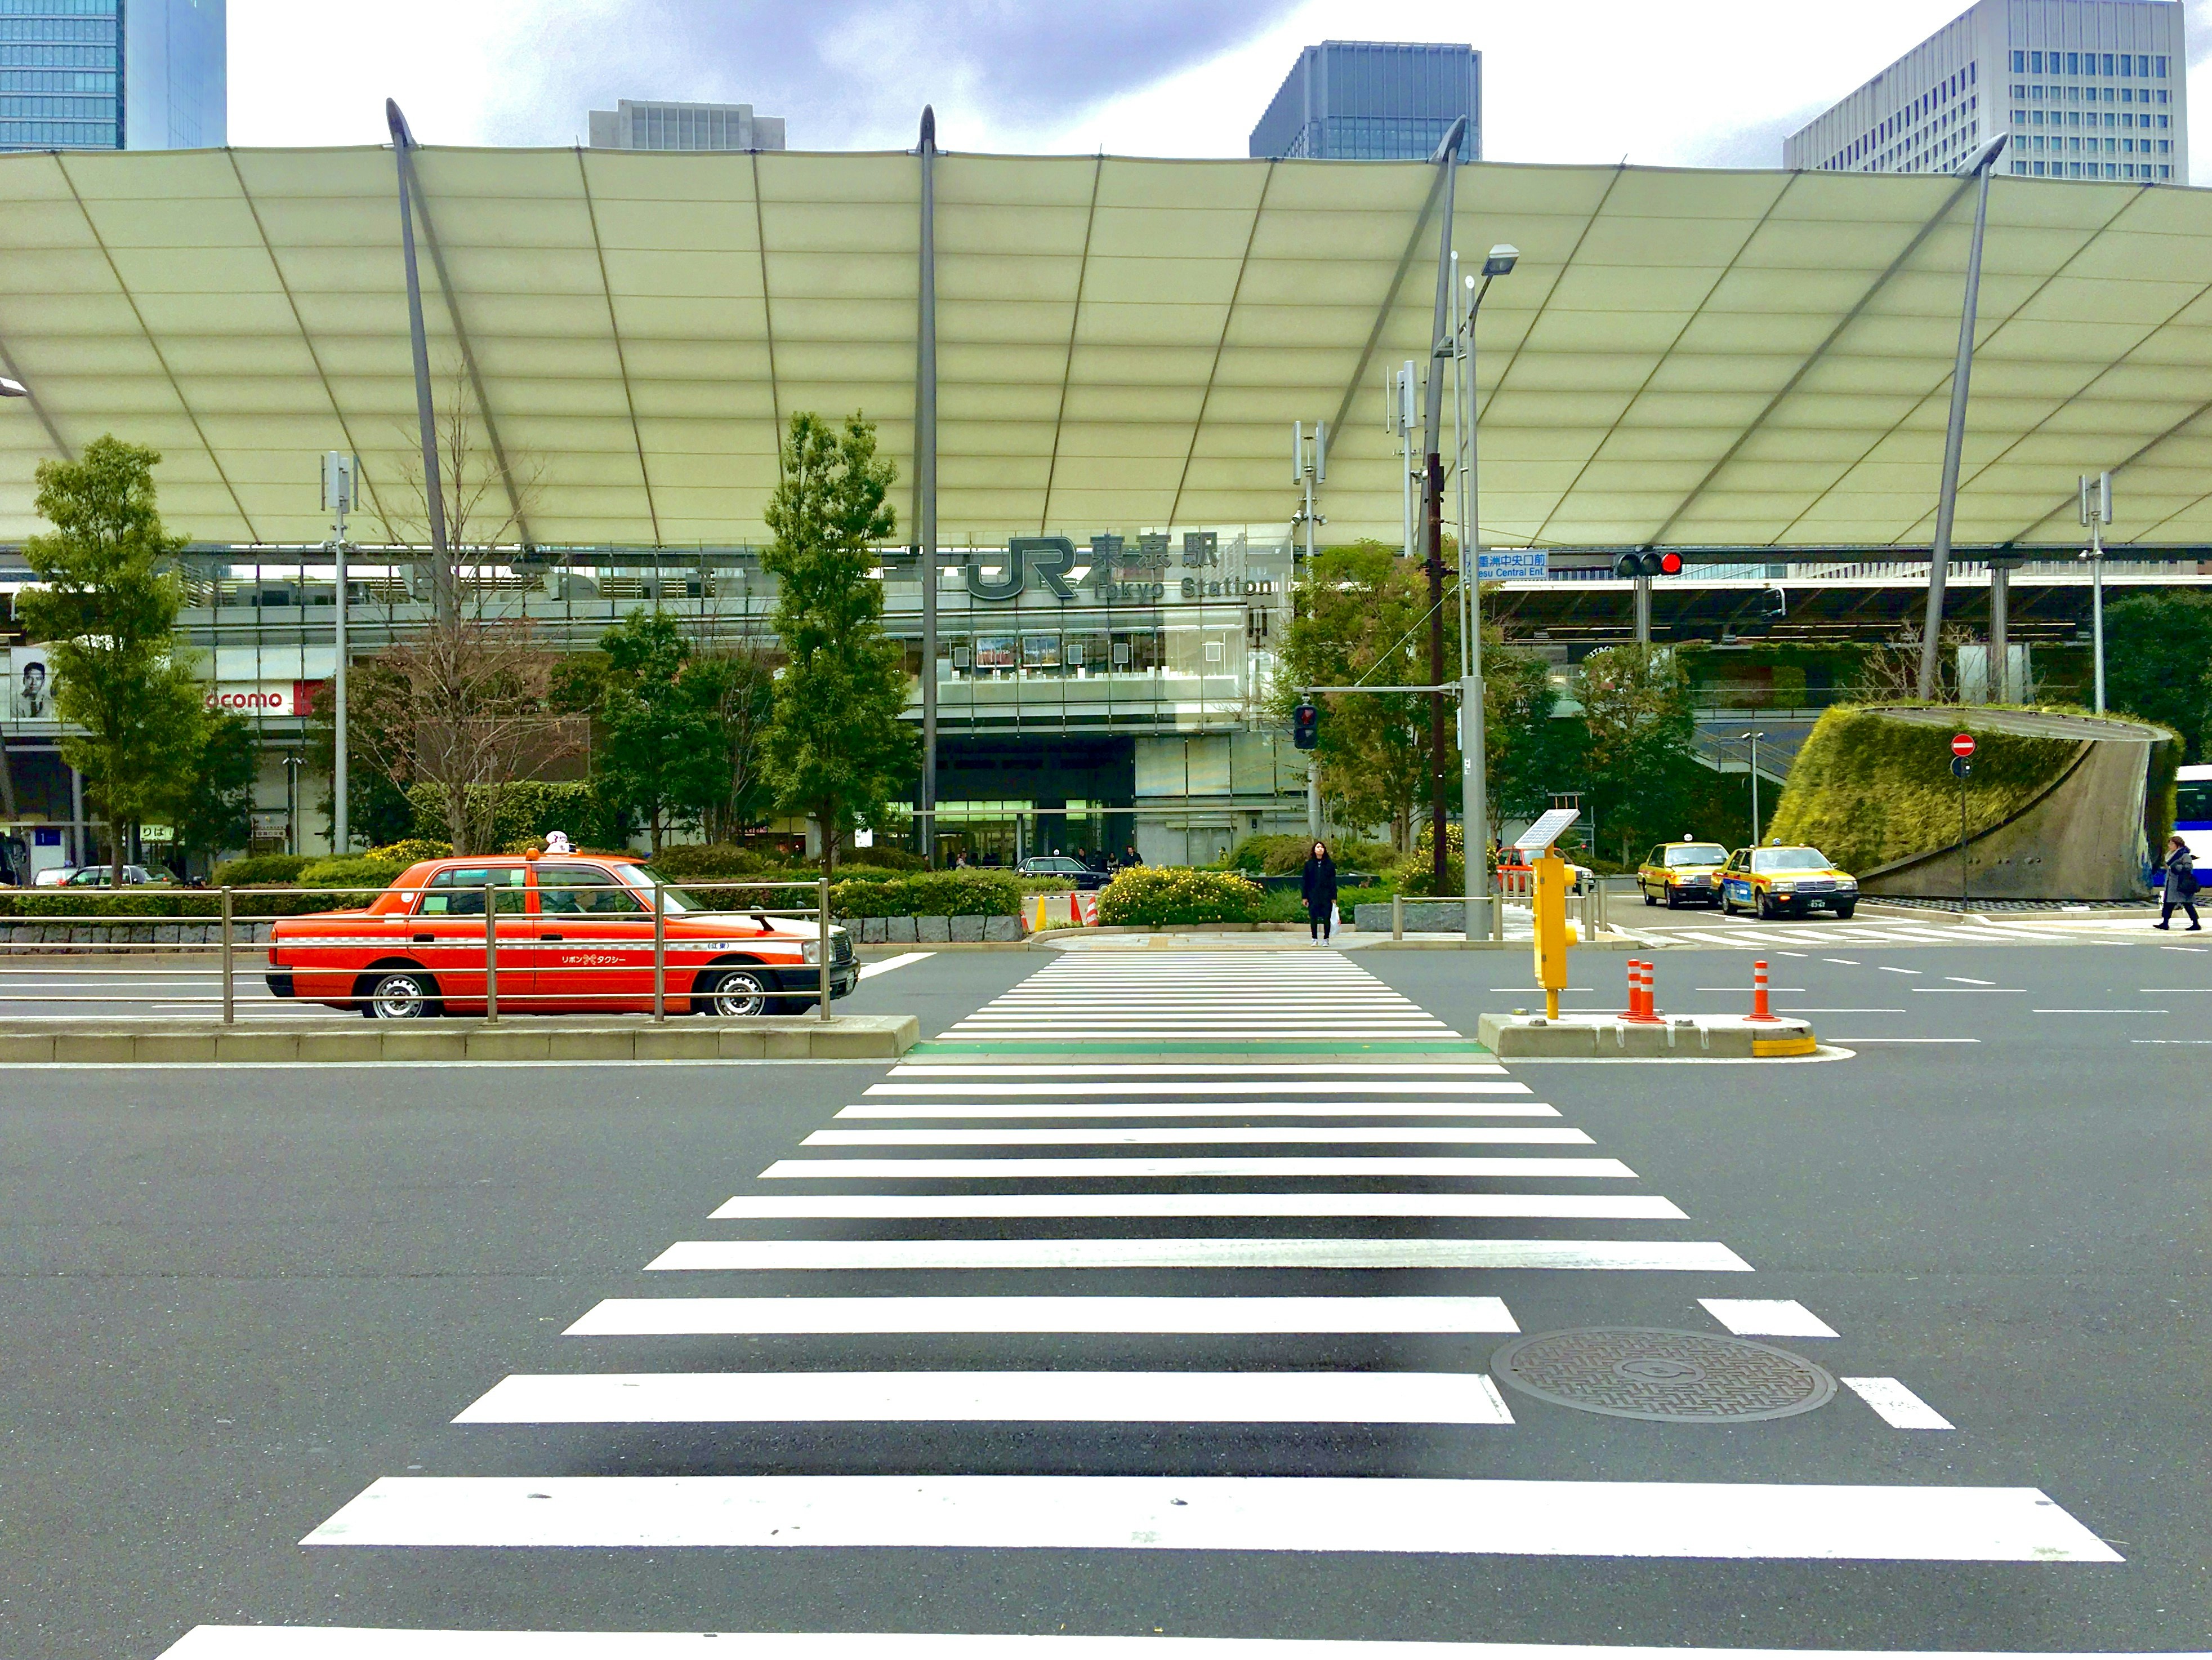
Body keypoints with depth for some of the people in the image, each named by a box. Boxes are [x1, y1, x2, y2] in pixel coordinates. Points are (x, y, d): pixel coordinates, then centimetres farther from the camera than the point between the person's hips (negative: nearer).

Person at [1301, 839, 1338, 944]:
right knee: (1313, 918, 1)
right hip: (1313, 895, 1)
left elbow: (1333, 881, 4)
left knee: (1327, 918, 0)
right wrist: (1305, 897, 2)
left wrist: (1334, 897, -1)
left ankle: (1326, 939, 10)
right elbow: (1305, 881, 6)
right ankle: (1315, 939, 11)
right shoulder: (1309, 864, 5)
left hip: (1326, 895, -1)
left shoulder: (1330, 864, 3)